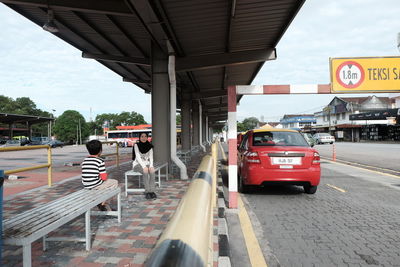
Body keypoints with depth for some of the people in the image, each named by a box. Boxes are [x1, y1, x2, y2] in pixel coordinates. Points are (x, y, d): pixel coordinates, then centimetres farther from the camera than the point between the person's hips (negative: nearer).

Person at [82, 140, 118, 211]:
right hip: (95, 185, -8)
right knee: (115, 182, 12)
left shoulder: (85, 160, 9)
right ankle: (102, 203, 10)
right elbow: (104, 177, -13)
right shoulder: (100, 161, -12)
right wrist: (106, 176, 9)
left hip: (86, 185, 8)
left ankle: (99, 202, 26)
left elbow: (86, 175, 17)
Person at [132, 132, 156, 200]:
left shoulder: (149, 146, 0)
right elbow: (138, 157, -17)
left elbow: (151, 157, -2)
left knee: (152, 170, -30)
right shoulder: (136, 145, -10)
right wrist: (144, 166, -29)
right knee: (145, 171, -34)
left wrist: (151, 166, -21)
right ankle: (147, 192, -29)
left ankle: (152, 191, -29)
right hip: (137, 164, -3)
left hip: (147, 163, 3)